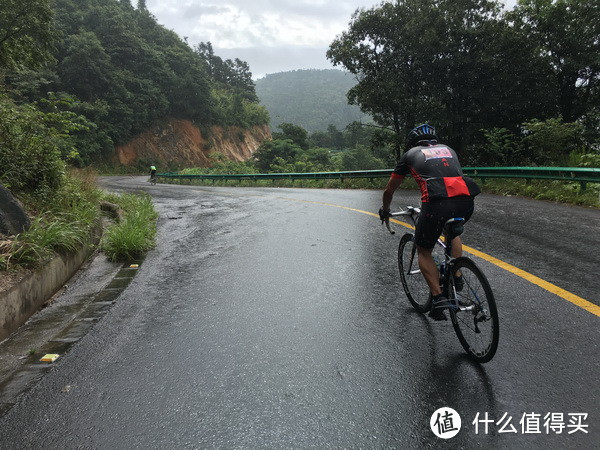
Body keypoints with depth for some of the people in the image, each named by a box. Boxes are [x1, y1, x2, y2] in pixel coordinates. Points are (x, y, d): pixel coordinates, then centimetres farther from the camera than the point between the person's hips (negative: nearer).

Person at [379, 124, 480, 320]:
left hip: (436, 203, -4)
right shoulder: (448, 149, 31)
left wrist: (385, 211, 47)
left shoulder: (410, 155, 22)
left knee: (424, 251, 17)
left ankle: (438, 297, 5)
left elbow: (389, 190, 29)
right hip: (466, 201, 4)